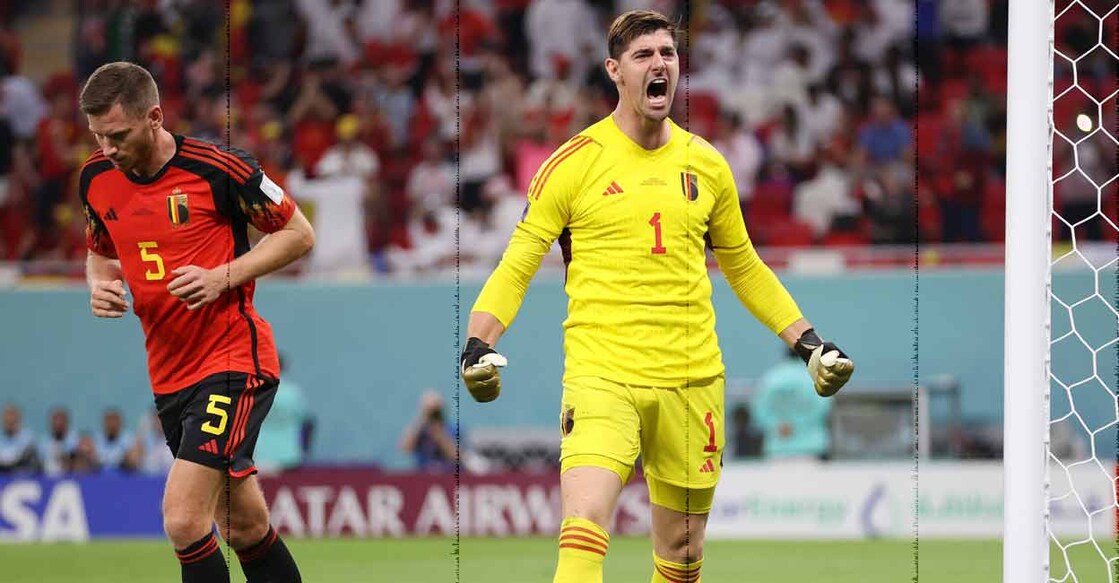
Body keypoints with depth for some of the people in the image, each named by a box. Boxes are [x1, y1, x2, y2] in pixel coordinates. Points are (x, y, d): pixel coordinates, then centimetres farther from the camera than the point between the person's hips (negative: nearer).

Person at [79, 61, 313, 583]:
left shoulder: (216, 168, -14)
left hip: (235, 361, -7)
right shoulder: (97, 178, 3)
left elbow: (299, 234, -5)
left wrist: (222, 277, -17)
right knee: (245, 528, 14)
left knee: (183, 519, -20)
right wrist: (100, 285, -2)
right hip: (168, 374, 7)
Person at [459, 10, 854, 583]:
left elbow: (744, 268, 23)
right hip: (601, 376, -4)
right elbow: (518, 264, 1)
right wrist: (479, 343, -15)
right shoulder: (574, 162, -1)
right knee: (584, 531, -23)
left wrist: (809, 342, 17)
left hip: (692, 379, 4)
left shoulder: (705, 164, 11)